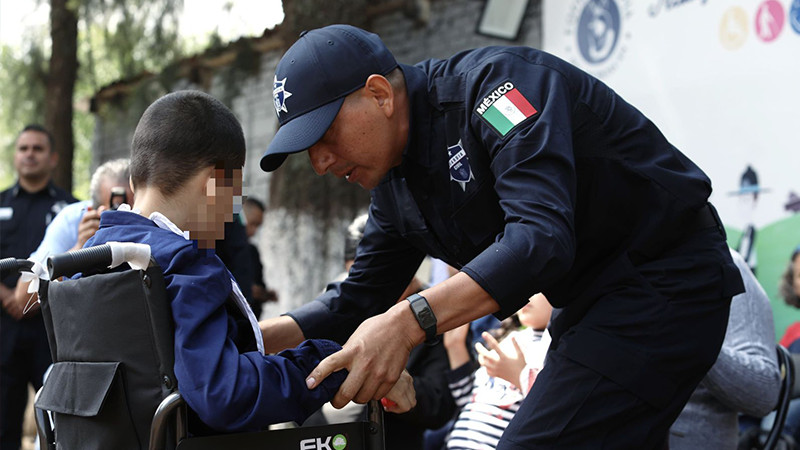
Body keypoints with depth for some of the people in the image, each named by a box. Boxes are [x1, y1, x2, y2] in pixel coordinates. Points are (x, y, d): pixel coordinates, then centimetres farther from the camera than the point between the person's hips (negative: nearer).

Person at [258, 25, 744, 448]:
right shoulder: (395, 185, 7)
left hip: (664, 280, -9)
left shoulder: (492, 82, -21)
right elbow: (360, 298, 11)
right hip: (598, 300, 9)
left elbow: (541, 237, -33)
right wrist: (253, 339, -4)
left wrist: (409, 321, -41)